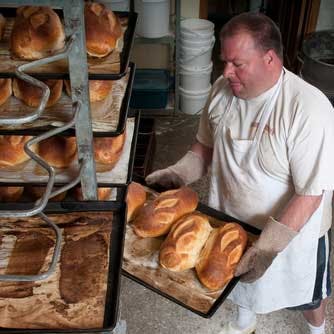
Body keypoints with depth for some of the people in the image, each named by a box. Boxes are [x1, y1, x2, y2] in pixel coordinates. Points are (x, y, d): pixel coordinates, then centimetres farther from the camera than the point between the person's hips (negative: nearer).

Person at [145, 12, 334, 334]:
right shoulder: (223, 89, -13)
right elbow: (207, 144, 3)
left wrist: (271, 243, -35)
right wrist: (180, 172, -14)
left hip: (293, 230, -4)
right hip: (233, 222, 5)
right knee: (241, 277, 30)